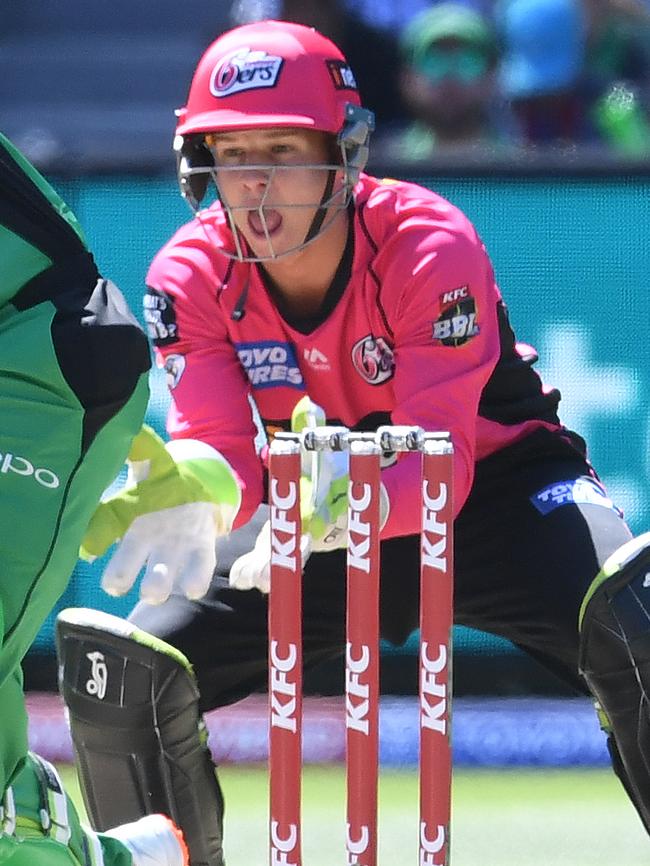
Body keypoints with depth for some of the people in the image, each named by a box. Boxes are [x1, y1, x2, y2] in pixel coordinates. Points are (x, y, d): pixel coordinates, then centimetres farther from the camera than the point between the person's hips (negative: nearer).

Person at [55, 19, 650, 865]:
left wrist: (352, 499, -55)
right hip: (321, 510, 4)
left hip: (492, 485, -4)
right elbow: (225, 454, -25)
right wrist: (196, 489, -50)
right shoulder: (192, 277, -16)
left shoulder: (430, 246, -27)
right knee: (121, 671, -12)